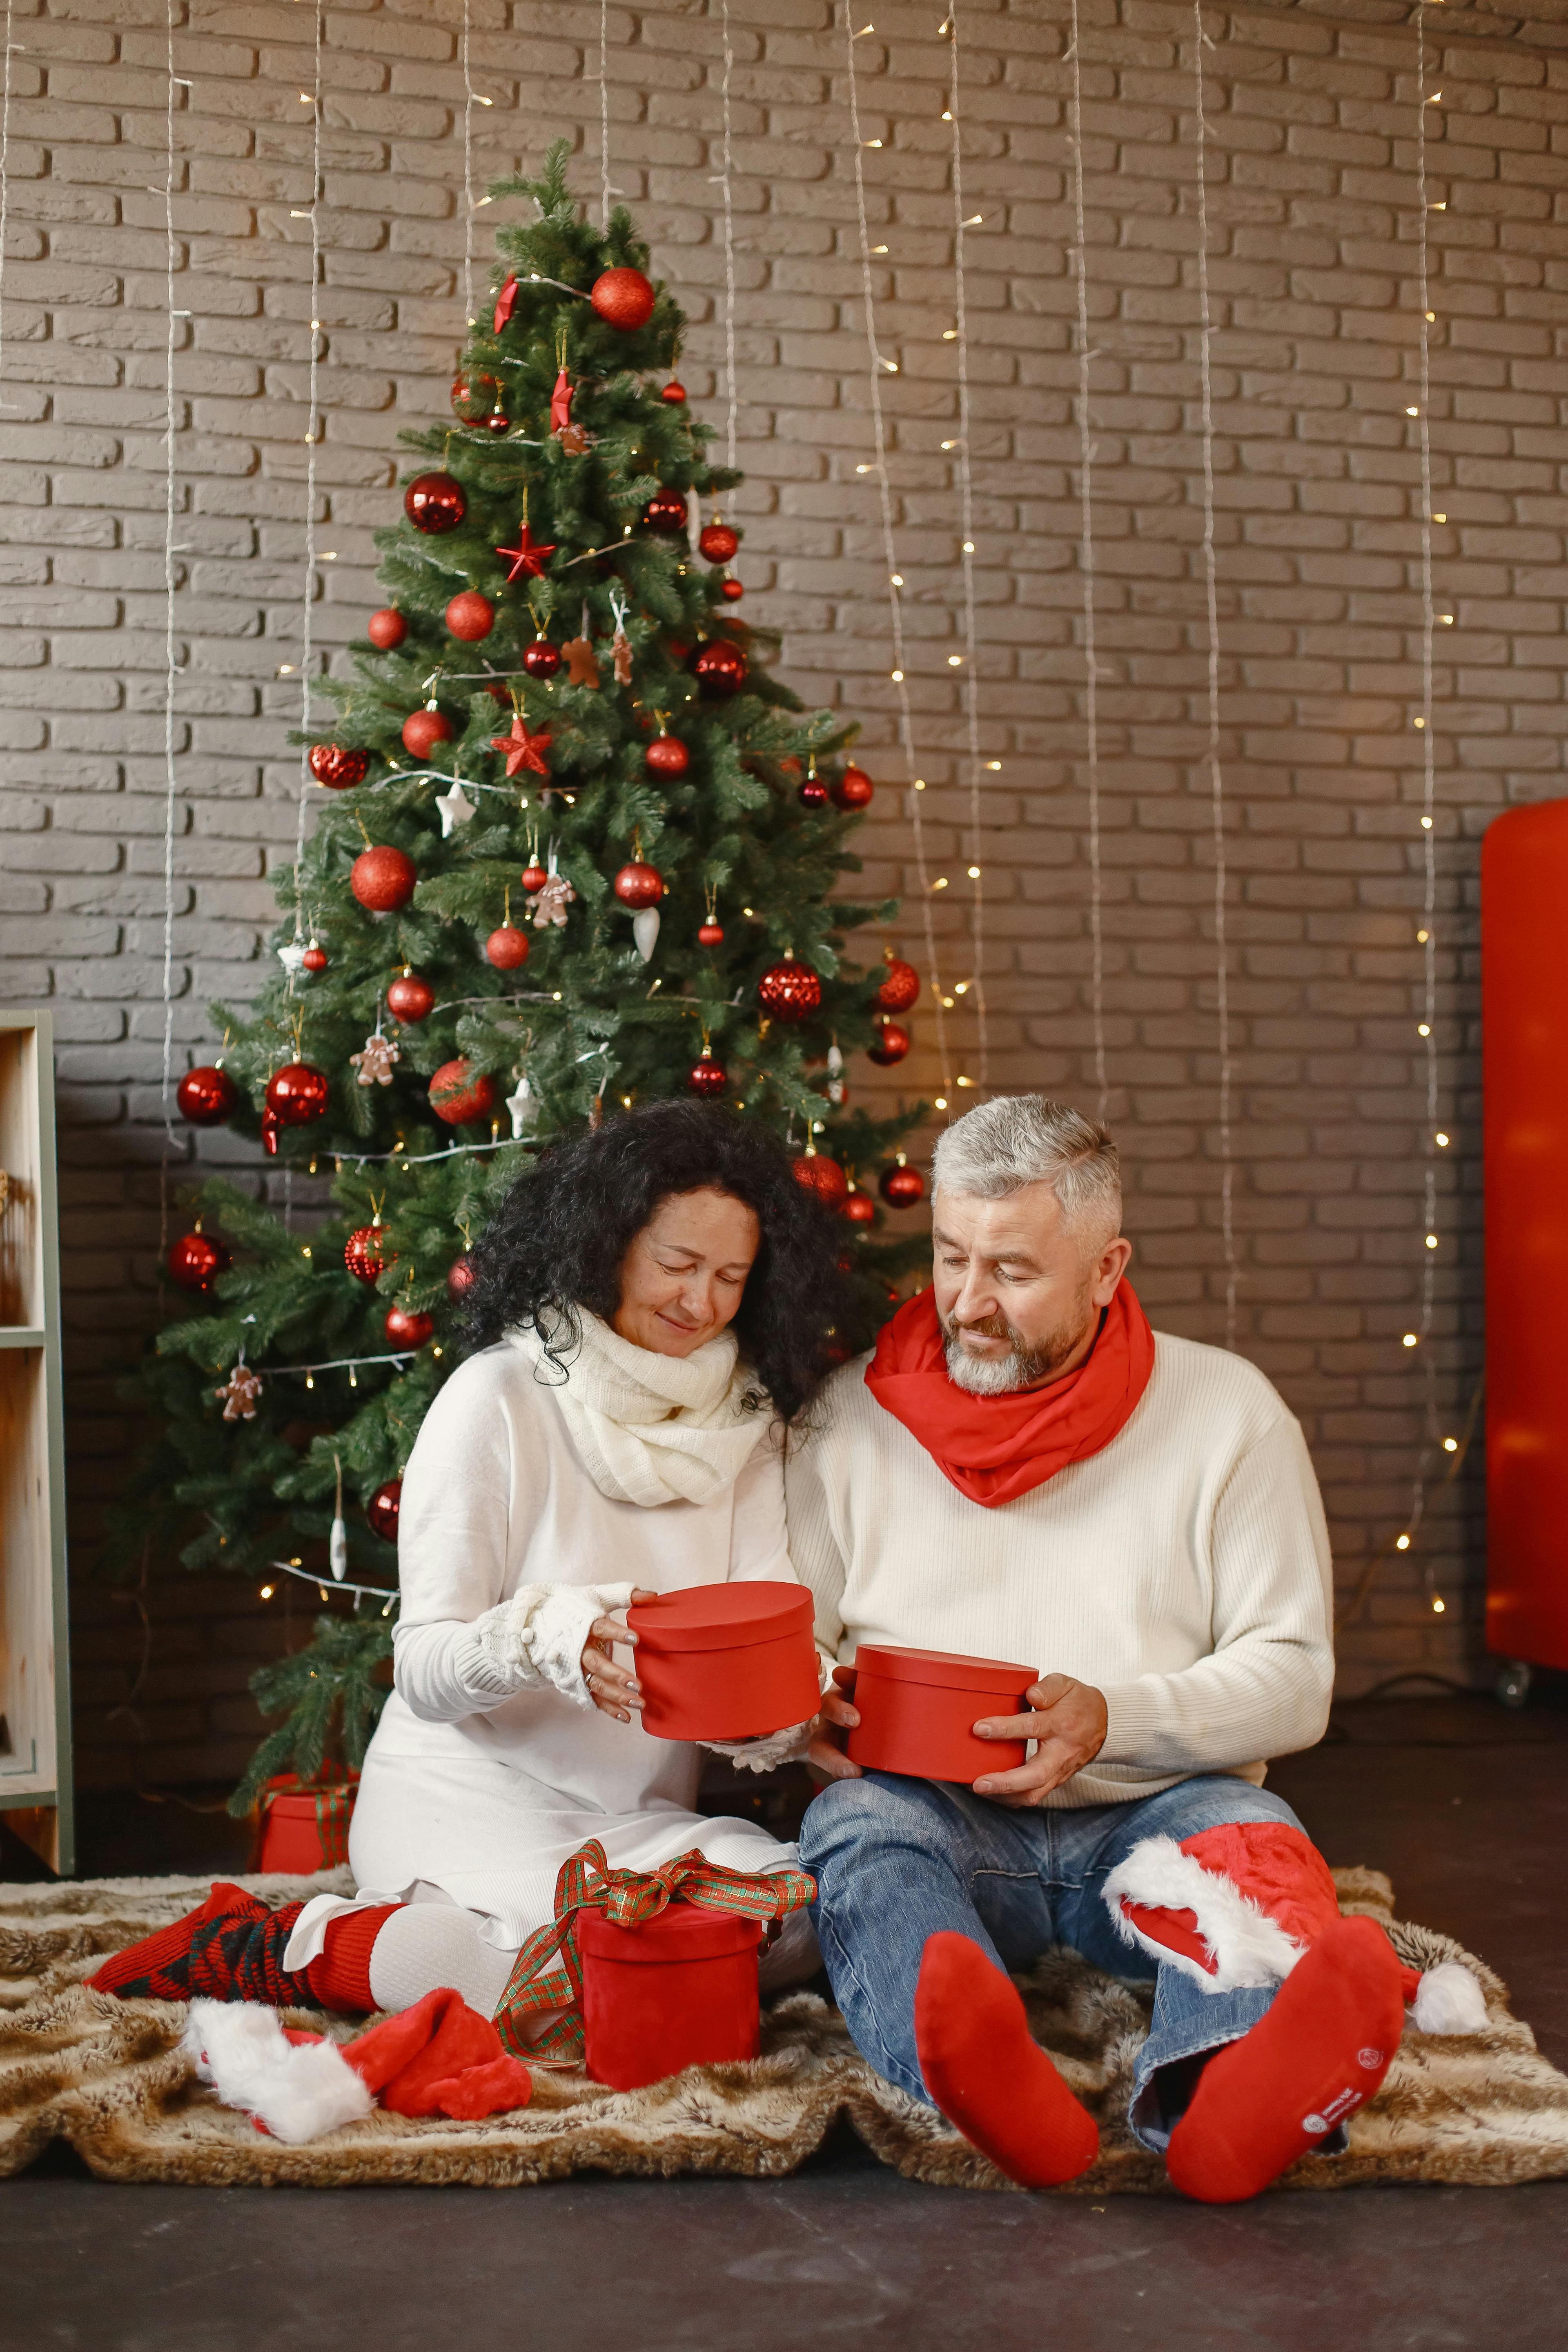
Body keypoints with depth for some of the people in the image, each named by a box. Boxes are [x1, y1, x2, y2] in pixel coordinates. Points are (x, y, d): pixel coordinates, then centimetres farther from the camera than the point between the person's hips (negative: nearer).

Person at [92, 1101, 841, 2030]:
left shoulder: (749, 1420, 7)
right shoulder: (501, 1397, -8)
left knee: (816, 1909, -24)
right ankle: (287, 1951, -11)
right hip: (468, 1797, -5)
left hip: (642, 1818, 6)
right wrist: (548, 1636, -32)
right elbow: (423, 1668, -11)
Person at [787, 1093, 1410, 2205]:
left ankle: (1221, 2090, -62)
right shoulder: (856, 1412, 8)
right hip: (935, 1821, 0)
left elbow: (1293, 1678, 0)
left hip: (1146, 1818, 0)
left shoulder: (1227, 1409, 4)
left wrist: (1114, 1720, -17)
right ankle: (997, 2087, -61)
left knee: (1248, 1828, -31)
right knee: (856, 1826, -31)